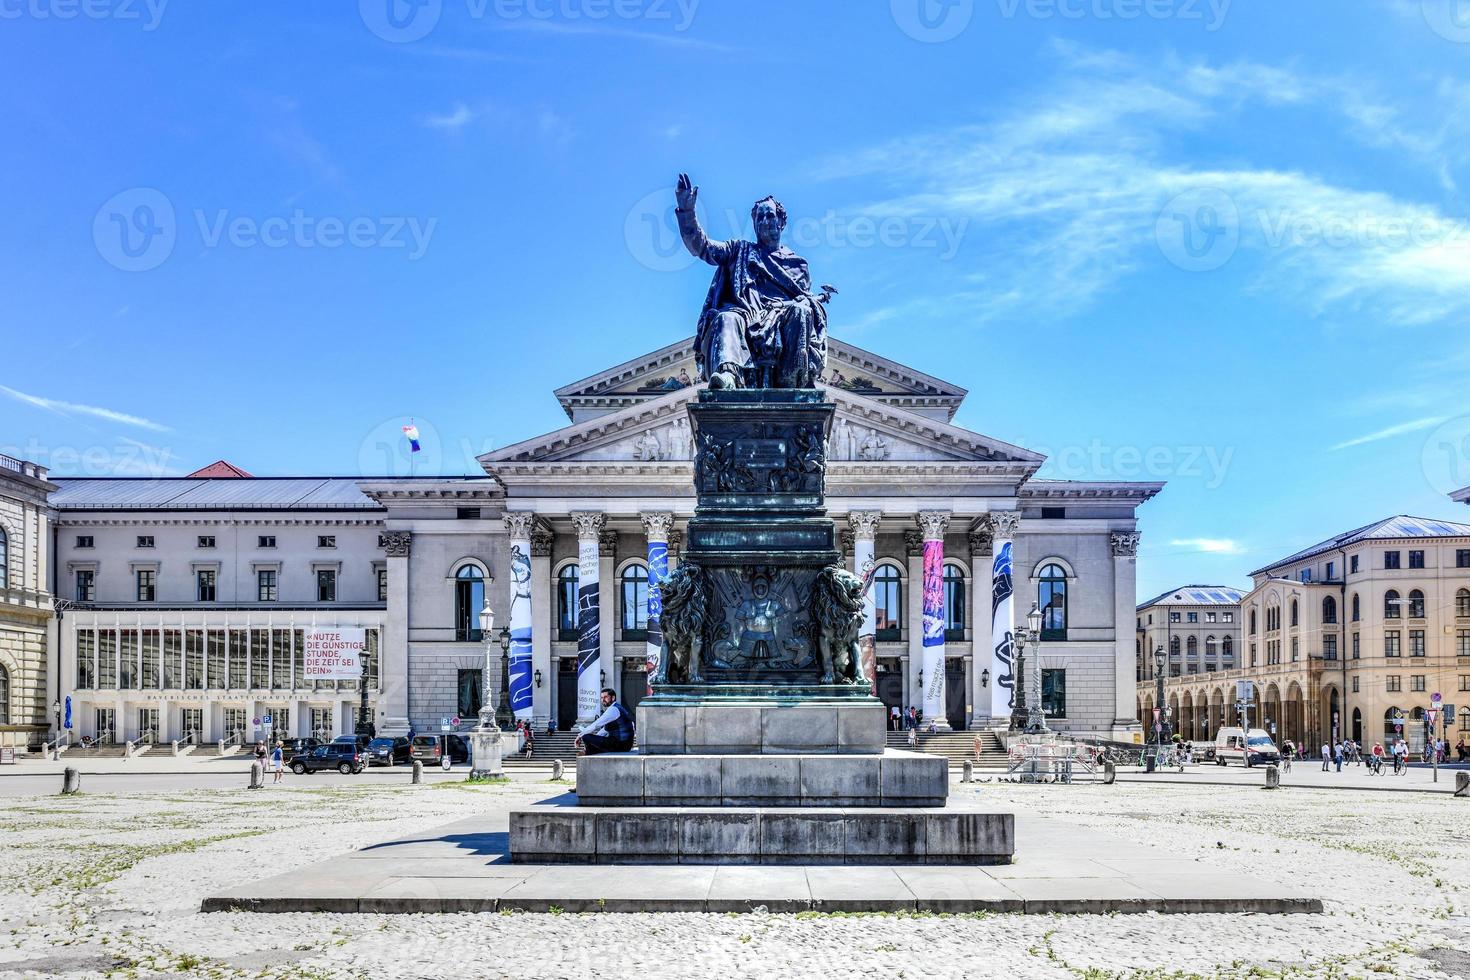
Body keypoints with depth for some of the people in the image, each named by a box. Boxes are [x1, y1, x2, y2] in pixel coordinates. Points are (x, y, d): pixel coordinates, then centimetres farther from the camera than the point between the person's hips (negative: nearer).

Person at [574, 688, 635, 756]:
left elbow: (596, 725, -17)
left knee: (586, 737, -13)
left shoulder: (613, 709, -12)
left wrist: (580, 736, -8)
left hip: (619, 744, -10)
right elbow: (604, 730, 24)